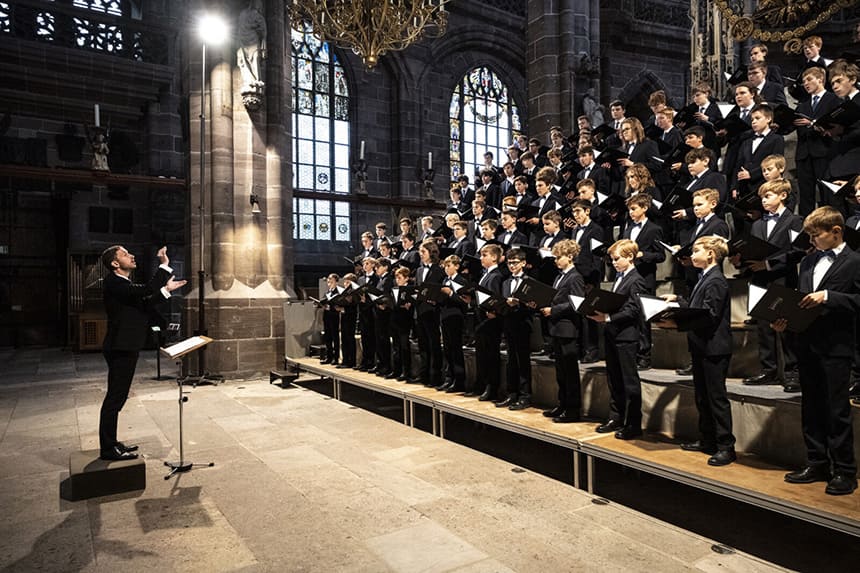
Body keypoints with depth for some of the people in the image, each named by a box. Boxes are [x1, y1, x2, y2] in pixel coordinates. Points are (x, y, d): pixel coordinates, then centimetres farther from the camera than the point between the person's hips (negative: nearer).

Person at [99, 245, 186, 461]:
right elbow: (145, 291, -29)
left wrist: (165, 289, 17)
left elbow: (143, 304, 20)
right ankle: (107, 449, 4)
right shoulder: (113, 282, -16)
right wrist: (164, 266, -24)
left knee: (116, 397, 16)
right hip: (120, 348, -10)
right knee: (114, 398, -4)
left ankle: (110, 443, 26)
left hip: (125, 347, 10)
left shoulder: (123, 282, 16)